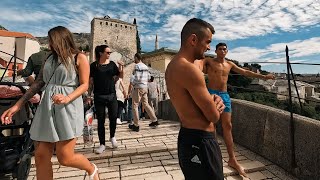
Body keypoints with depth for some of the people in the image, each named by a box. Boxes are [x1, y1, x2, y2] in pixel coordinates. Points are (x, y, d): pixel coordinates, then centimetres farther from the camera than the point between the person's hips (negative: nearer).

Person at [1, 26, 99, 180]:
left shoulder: (79, 58, 0)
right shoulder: (48, 59, 18)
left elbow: (84, 85, -7)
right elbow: (38, 83, 17)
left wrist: (67, 98, -24)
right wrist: (17, 105, 12)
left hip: (68, 108, -6)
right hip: (47, 108, 6)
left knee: (65, 158, -3)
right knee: (41, 157, 6)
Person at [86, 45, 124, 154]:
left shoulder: (112, 64, 5)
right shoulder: (94, 65, 0)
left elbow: (121, 76, 6)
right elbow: (91, 82, 3)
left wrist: (121, 67, -12)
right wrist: (89, 96, 0)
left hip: (112, 95, 2)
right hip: (99, 97, -1)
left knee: (113, 118, 2)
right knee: (100, 121, 5)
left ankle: (112, 137, 30)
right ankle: (102, 144, 18)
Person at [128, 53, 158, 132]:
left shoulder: (137, 66, -10)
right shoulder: (146, 66, 13)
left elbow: (137, 77, -18)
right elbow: (148, 77, 14)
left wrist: (131, 82, -2)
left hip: (138, 87, -8)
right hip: (145, 87, 8)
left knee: (135, 105, 0)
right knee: (146, 104, 14)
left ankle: (136, 125, 4)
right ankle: (154, 120, 16)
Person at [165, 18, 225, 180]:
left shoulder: (173, 65, 8)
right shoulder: (189, 69, -25)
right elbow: (214, 116, -19)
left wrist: (213, 102, -5)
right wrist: (215, 107, 3)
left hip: (188, 137, 10)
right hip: (200, 142, -10)